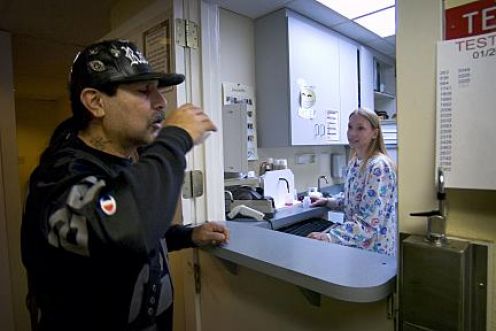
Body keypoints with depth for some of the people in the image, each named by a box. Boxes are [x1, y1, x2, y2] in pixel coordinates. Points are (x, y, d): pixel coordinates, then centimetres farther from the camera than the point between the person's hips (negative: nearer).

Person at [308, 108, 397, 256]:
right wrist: (329, 201, 6)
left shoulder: (379, 167, -23)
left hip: (373, 248, -7)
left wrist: (330, 237, -33)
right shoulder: (354, 162, 3)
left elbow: (370, 222, -28)